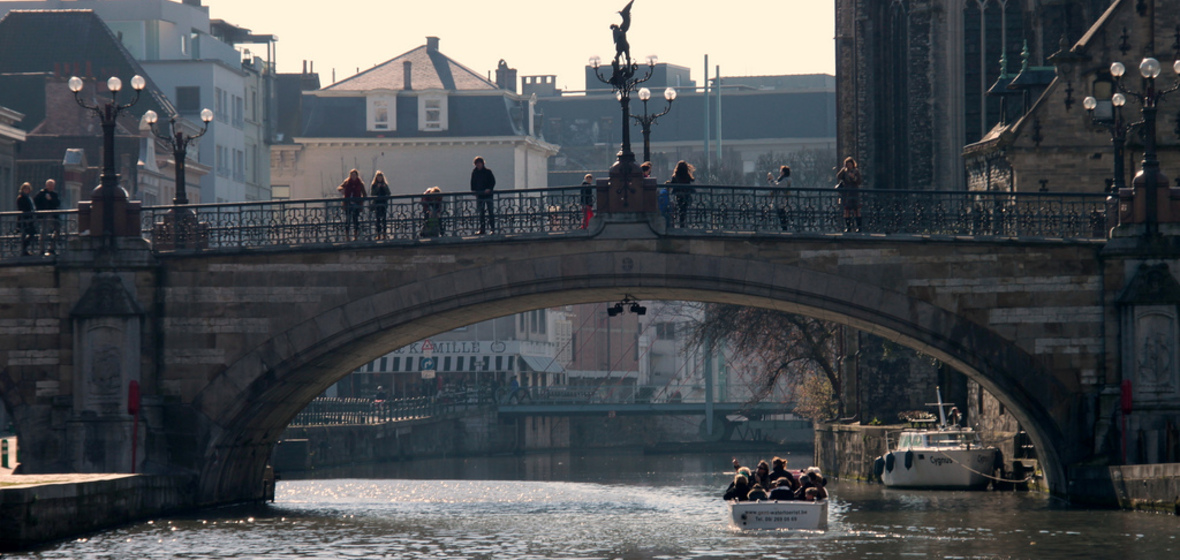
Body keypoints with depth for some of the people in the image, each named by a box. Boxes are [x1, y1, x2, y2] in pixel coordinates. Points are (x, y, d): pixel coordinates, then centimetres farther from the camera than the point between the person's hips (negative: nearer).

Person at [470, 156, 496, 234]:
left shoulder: (487, 172, -2)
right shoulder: (474, 172, 7)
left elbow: (493, 181, -2)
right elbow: (473, 184, 15)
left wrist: (489, 189, -17)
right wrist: (473, 191, 2)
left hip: (488, 195, -3)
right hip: (479, 195, 3)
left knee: (490, 212, -3)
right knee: (481, 213, 5)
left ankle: (492, 229, -2)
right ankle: (482, 229, 10)